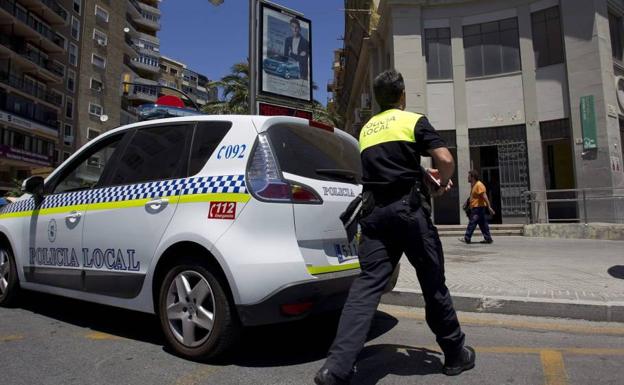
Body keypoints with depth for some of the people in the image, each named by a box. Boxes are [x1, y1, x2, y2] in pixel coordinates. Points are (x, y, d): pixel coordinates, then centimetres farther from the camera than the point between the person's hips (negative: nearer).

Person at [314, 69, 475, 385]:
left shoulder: (366, 129, 21)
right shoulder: (414, 121, 4)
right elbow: (446, 160, -8)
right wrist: (442, 184, 12)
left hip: (374, 211, 4)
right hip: (409, 209, -4)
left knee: (367, 284, -2)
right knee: (433, 283, 10)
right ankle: (455, 354, 27)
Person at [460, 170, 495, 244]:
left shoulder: (479, 185, -14)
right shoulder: (473, 185, 16)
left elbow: (484, 196, -19)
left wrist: (489, 207, -22)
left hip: (478, 207, -10)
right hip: (474, 208, 10)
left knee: (472, 223, -7)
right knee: (482, 224, 10)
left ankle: (467, 238, -4)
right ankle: (488, 238, 13)